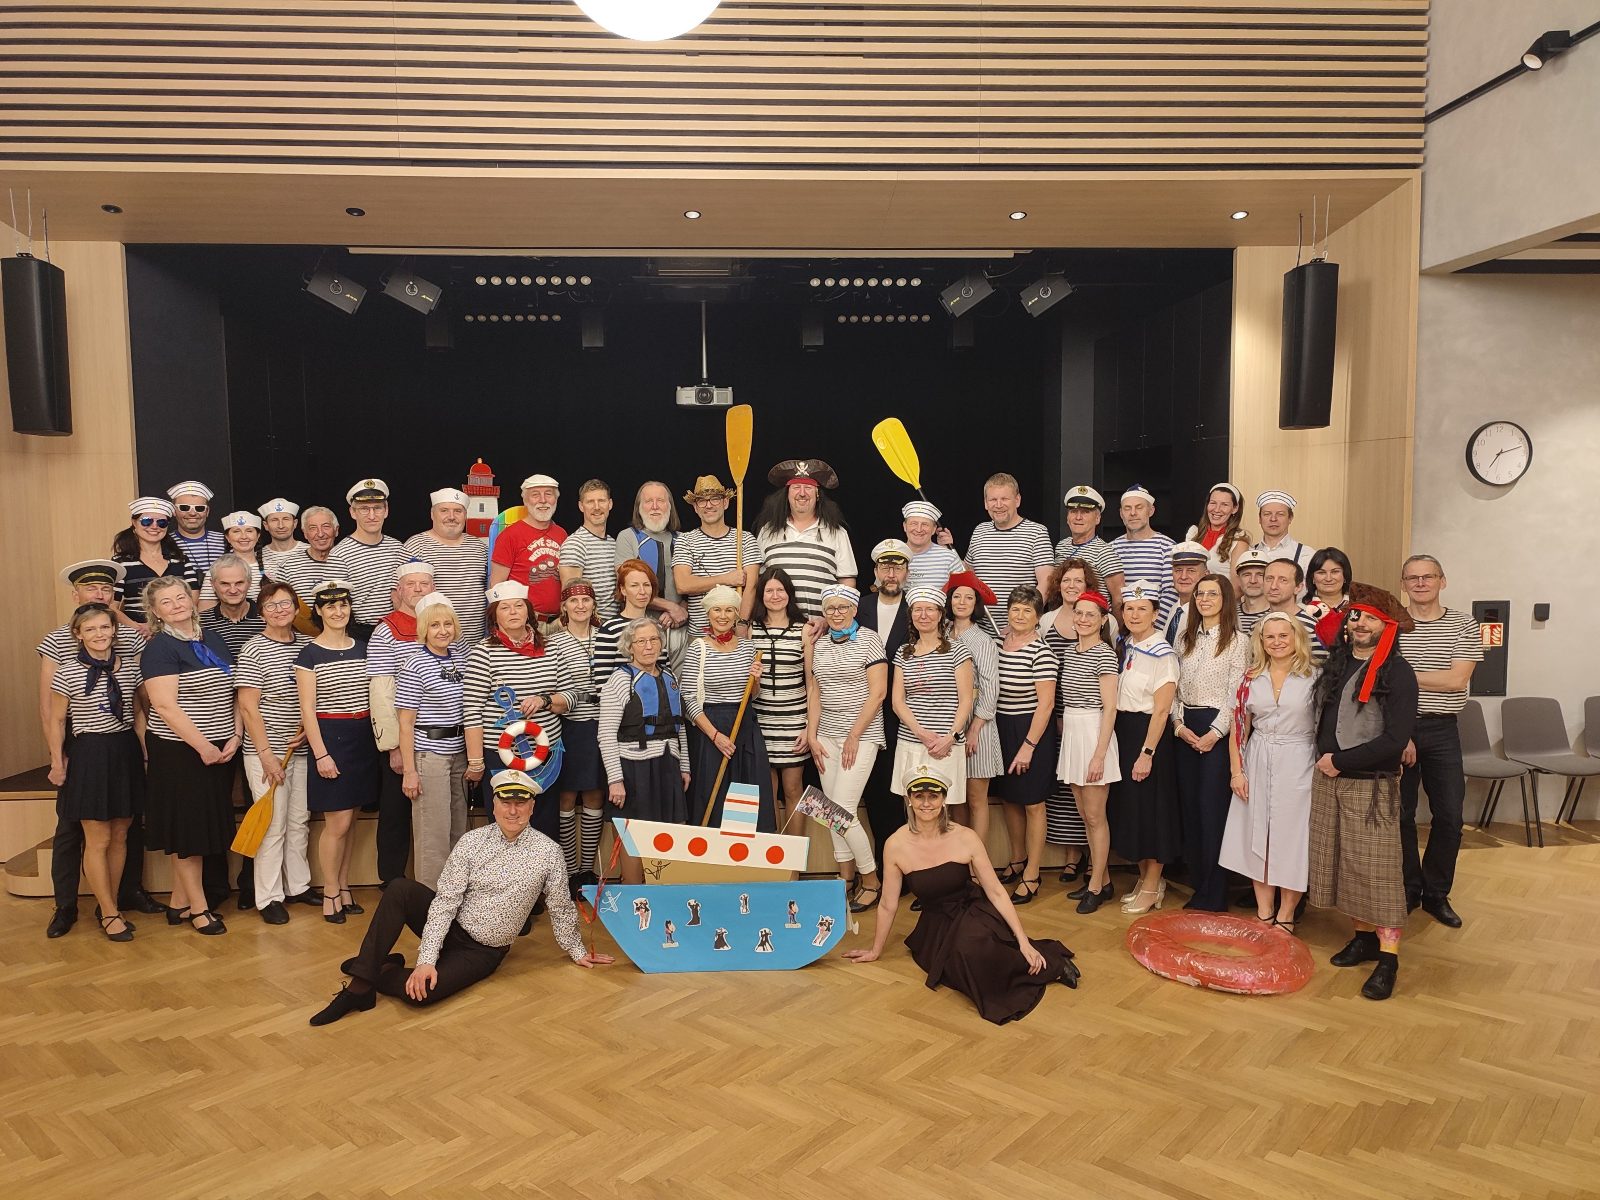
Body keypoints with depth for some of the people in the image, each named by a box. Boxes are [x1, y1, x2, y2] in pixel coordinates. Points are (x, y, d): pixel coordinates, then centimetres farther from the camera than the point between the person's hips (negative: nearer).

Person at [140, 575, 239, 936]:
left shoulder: (213, 640, 10)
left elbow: (232, 693, 13)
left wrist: (235, 736, -1)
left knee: (206, 824, 12)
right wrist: (203, 746, -19)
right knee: (187, 828, 3)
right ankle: (198, 907, 14)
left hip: (220, 750, 7)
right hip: (180, 752, -7)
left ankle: (180, 903, 25)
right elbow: (165, 706, -17)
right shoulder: (160, 649, -10)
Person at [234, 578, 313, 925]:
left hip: (302, 750, 5)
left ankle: (298, 885, 27)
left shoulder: (306, 645, 7)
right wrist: (266, 755, -14)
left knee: (300, 821, 13)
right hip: (267, 752, -5)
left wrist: (308, 727, -2)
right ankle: (269, 897, 12)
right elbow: (248, 708, -11)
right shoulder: (254, 650, -9)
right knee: (273, 825, 0)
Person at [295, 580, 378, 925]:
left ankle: (344, 887, 22)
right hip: (330, 738, -5)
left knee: (349, 821, 11)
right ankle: (330, 893, 11)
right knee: (337, 823, -3)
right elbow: (307, 708, -8)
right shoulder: (309, 654, -5)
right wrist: (321, 753, -13)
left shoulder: (361, 649, 9)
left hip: (362, 738, 5)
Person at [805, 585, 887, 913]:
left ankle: (871, 881, 7)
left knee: (842, 811, -10)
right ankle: (846, 879, 19)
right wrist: (811, 735, 4)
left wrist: (854, 736, -12)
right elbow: (814, 692, 12)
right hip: (827, 734, 5)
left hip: (862, 734, -5)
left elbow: (878, 692, -10)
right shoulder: (818, 645, 10)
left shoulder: (869, 640, -5)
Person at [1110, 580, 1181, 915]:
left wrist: (1147, 752, -19)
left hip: (1149, 733, -8)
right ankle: (1144, 877, 28)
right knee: (1128, 804, 13)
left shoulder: (1162, 653, -15)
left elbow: (1161, 709, -17)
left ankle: (1152, 887, 15)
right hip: (1122, 731, 8)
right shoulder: (1125, 646, 8)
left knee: (1150, 806, 2)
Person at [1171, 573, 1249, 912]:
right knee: (1189, 805, 7)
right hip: (1184, 728, 5)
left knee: (1212, 808, -4)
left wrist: (1213, 733, -15)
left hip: (1217, 729, -5)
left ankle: (1214, 895, 5)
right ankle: (1198, 887, 17)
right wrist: (1179, 724, -3)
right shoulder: (1184, 639, 12)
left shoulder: (1237, 641, -4)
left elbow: (1235, 695, -8)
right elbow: (1175, 688, 10)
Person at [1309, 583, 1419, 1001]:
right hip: (1328, 780, 6)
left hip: (1372, 783, -6)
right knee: (1342, 863, 11)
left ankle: (1388, 959, 1)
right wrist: (1324, 758, 7)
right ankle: (1364, 937, 24)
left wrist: (1340, 760, -13)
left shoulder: (1397, 672, -10)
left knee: (1377, 869, -5)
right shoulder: (1336, 664, 10)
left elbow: (1395, 739, -17)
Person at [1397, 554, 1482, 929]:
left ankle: (1436, 894, 22)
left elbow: (1457, 680, -11)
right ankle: (1407, 890, 22)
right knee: (1400, 814, 5)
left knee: (1449, 816, 4)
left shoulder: (1463, 624, 2)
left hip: (1442, 730, 1)